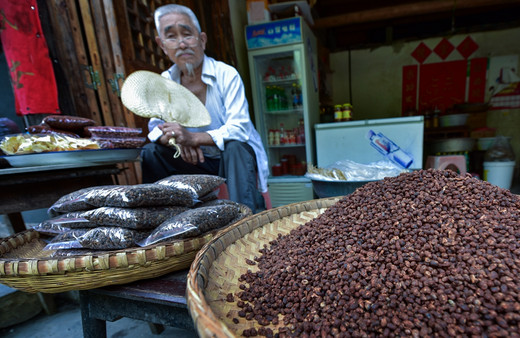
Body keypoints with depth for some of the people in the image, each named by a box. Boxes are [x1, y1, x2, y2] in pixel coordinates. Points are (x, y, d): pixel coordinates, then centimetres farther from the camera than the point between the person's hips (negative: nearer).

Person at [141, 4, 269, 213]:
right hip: (198, 159, 4)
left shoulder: (227, 75, -15)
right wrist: (177, 139, -23)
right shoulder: (164, 82, -1)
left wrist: (192, 138, -35)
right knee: (151, 153, -12)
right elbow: (155, 128, 1)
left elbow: (239, 129, -24)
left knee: (235, 147, -35)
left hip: (235, 155, -3)